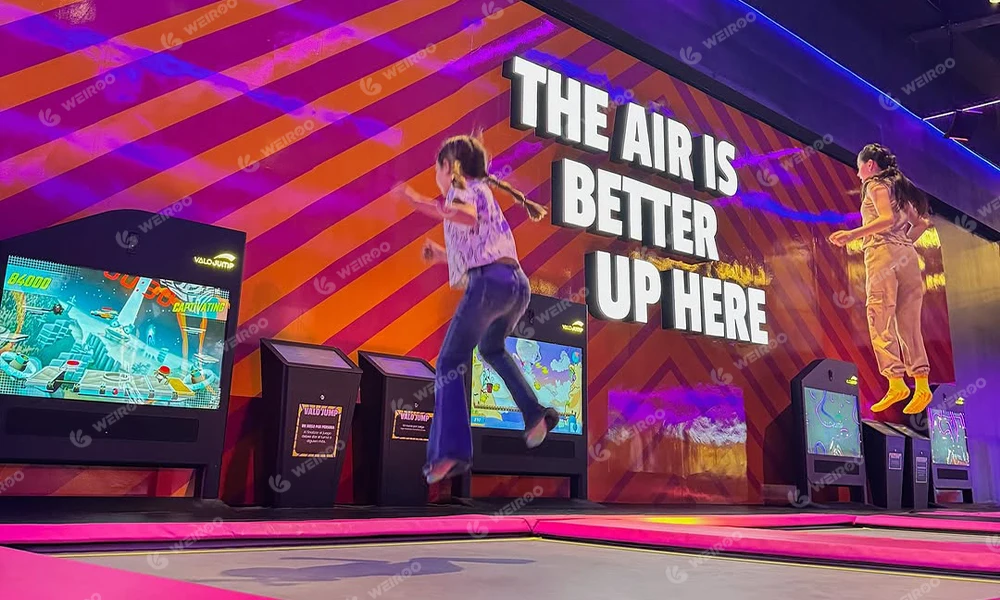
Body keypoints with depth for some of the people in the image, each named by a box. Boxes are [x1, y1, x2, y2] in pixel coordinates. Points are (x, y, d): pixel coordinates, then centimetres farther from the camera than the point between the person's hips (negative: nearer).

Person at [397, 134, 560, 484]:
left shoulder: (463, 188, 7)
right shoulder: (483, 190, 31)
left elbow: (468, 216, -20)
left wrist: (421, 204, -23)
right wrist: (441, 255, 34)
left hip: (489, 282, -9)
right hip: (518, 284, 9)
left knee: (450, 363, -5)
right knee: (492, 348, 32)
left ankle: (451, 452, -16)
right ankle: (536, 415, 22)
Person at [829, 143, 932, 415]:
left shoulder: (875, 184, 2)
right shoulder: (899, 187, 25)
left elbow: (887, 219, -14)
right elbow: (921, 223, 23)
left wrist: (852, 234, -17)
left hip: (882, 253, -8)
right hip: (908, 256, 8)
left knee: (881, 321, -10)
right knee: (909, 324, 5)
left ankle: (896, 383, -19)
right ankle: (922, 384, -1)